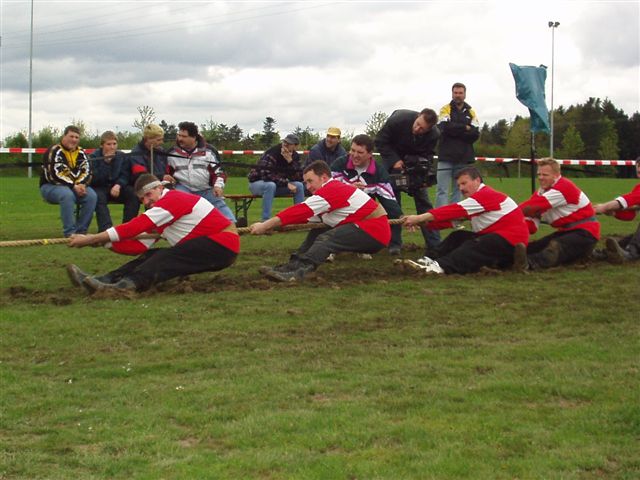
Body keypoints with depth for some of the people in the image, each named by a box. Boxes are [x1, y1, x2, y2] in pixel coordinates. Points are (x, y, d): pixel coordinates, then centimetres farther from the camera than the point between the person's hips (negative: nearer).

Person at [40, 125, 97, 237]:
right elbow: (55, 175, -22)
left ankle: (80, 231, -16)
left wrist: (81, 185, -22)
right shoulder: (54, 151, -11)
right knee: (67, 195, -38)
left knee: (92, 196, -21)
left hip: (76, 186, 6)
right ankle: (70, 232, -34)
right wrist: (74, 187, -27)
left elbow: (87, 171, 0)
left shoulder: (81, 153, 9)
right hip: (50, 186, -6)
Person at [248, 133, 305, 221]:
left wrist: (290, 161, -27)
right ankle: (265, 220, -37)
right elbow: (266, 175, -32)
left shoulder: (295, 156, -4)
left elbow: (299, 177, -14)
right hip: (257, 183, -6)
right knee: (271, 185, -39)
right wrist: (286, 183, -31)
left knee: (299, 185, -14)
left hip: (278, 185, 6)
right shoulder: (272, 152, -24)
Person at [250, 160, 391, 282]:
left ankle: (298, 271, -43)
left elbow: (302, 211, -22)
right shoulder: (334, 188, 13)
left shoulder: (332, 190, -16)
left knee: (326, 239, -26)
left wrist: (265, 226, -23)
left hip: (375, 232, -10)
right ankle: (292, 265, -8)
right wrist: (270, 225, -3)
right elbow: (304, 215, 7)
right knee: (317, 233, 5)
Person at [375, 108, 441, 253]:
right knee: (393, 198, -7)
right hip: (393, 158, -1)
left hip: (415, 161, 1)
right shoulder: (398, 119, -31)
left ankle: (434, 245, -4)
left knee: (422, 198, -4)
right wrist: (394, 161, -26)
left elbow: (427, 155, -10)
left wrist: (423, 175, -27)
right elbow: (380, 141, -18)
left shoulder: (434, 135, -24)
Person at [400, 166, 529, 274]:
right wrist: (424, 222, -12)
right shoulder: (477, 199, 14)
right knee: (458, 237, 1)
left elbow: (456, 210, -24)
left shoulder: (487, 195, -16)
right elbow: (452, 219, 3)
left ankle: (442, 266, -48)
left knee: (475, 246, -31)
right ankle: (432, 260, -15)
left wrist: (420, 218, -27)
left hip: (511, 241, -10)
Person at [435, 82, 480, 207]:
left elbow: (476, 134, -2)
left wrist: (455, 131, -9)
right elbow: (446, 127, -14)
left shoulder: (471, 112, 12)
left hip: (463, 159, 3)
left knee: (458, 191, 5)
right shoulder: (445, 109, 5)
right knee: (442, 191, -7)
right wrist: (465, 128, -6)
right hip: (446, 157, -3)